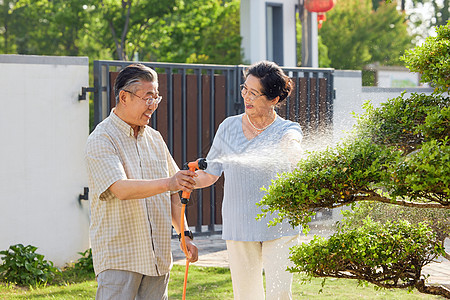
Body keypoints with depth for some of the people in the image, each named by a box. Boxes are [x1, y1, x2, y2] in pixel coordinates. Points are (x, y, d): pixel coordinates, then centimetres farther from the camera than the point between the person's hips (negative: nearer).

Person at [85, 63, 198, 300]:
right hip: (118, 256, -6)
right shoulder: (101, 140, -8)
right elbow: (121, 189, -23)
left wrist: (184, 235, 9)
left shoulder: (154, 139, 15)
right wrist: (167, 183, -35)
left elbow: (172, 194, 19)